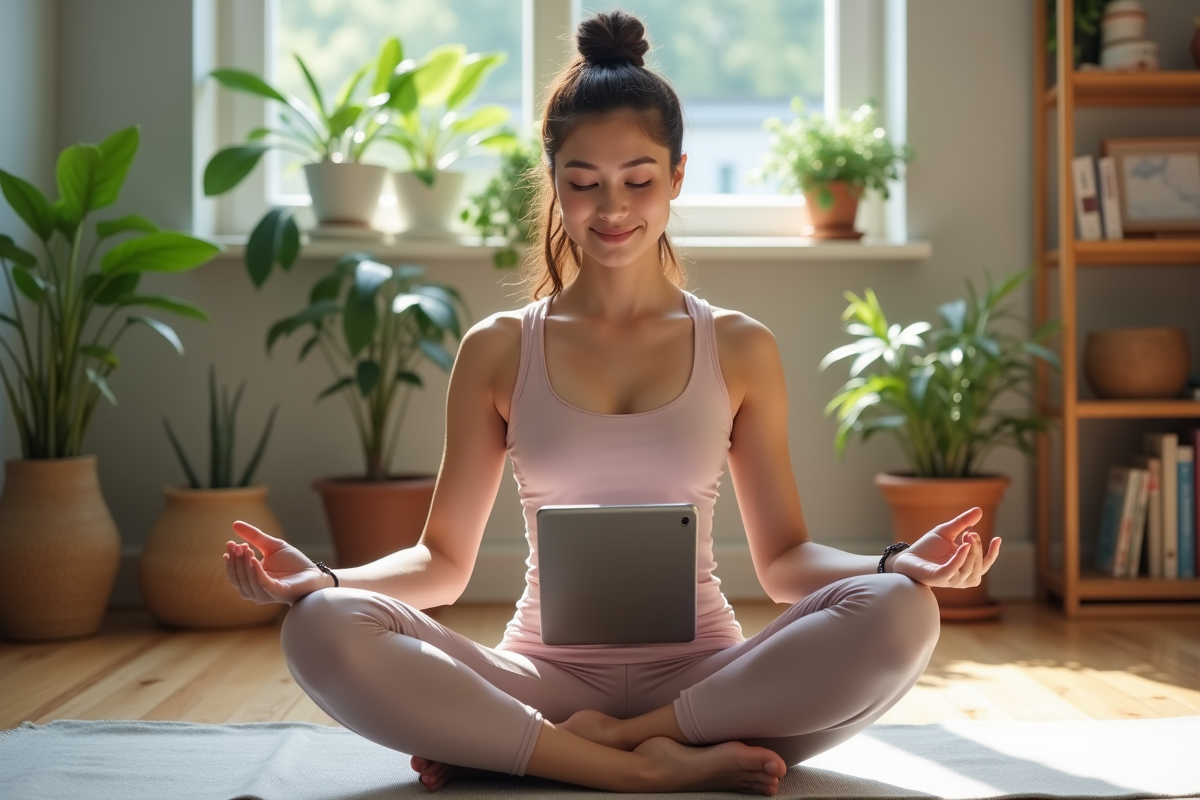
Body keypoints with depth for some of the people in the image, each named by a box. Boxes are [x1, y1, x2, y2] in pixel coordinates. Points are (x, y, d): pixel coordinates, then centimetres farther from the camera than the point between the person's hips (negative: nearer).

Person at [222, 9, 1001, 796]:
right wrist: (323, 579, -14)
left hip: (703, 674, 1)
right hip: (547, 677, 0)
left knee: (899, 614, -28)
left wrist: (899, 562, -13)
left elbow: (784, 559, 7)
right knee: (323, 630, -26)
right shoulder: (497, 351, 6)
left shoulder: (740, 348, 7)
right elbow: (443, 561, 6)